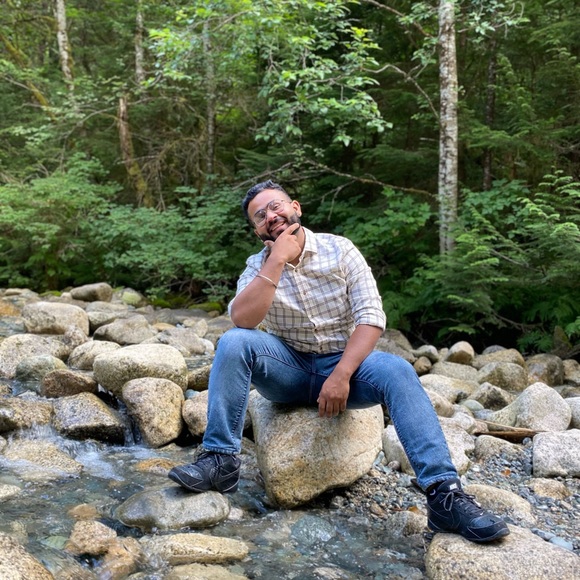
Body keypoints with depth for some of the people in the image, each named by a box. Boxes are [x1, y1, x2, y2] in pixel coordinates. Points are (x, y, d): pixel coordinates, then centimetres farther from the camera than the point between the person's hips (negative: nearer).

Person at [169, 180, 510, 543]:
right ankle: (221, 461, -22)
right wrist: (277, 260, -23)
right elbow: (242, 320, -20)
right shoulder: (258, 265, 0)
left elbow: (372, 318, -12)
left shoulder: (340, 249, -4)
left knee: (398, 372, -30)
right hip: (290, 368, 1)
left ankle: (445, 493, -33)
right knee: (233, 342, -26)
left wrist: (341, 375, -24)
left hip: (344, 362, -1)